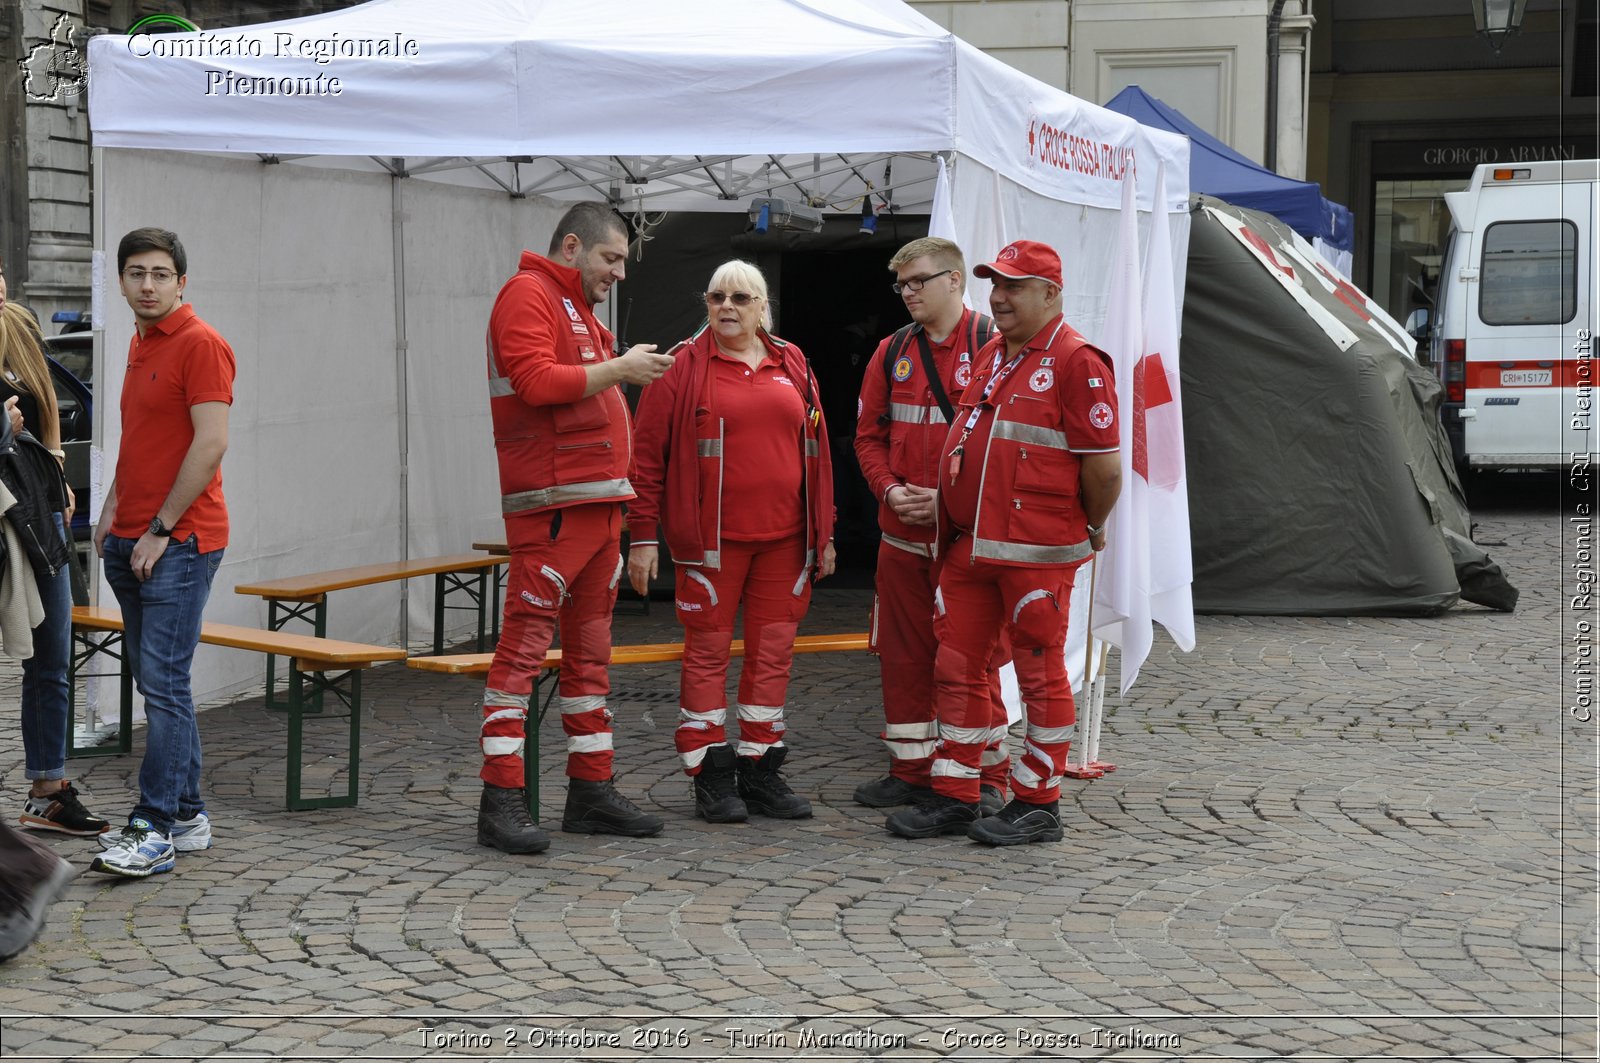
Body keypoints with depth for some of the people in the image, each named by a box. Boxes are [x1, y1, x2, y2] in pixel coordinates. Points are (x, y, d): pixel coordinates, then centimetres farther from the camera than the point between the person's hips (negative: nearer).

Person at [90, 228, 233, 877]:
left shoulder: (201, 344, -10)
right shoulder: (140, 344, 18)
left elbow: (211, 444, -17)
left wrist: (160, 529, -16)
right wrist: (113, 509, 15)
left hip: (178, 543, -9)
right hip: (132, 543, 9)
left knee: (164, 683, -11)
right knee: (155, 683, 11)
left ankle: (155, 830, -10)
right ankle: (186, 816, 18)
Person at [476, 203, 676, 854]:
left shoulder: (580, 310, 25)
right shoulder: (529, 294, -5)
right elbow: (536, 381, -19)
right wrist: (617, 369, -13)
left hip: (599, 501, 10)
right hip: (552, 504, -10)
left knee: (590, 649, 12)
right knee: (525, 642, -10)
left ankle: (591, 791, 18)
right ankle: (501, 800, -9)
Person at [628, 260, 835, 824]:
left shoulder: (792, 366, 12)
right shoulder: (683, 365, -1)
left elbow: (815, 451, 15)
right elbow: (648, 453, -3)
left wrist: (825, 532, 13)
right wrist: (643, 534, -8)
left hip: (784, 538, 4)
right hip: (712, 539, -4)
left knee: (773, 650, 8)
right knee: (708, 651, 1)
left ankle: (761, 772, 18)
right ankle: (712, 777, 10)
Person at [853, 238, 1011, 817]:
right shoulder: (892, 352, 10)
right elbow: (868, 434, 14)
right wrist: (890, 490, -4)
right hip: (901, 534, 5)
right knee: (903, 656, 10)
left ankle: (987, 776, 12)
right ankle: (911, 770, 22)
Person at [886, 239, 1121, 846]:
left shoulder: (1076, 362, -11)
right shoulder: (989, 357, 16)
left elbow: (1104, 464, -12)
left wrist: (1090, 529, -1)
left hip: (1037, 553, -8)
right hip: (968, 546, 8)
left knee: (1040, 674, 3)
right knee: (956, 665, 9)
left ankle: (1037, 804, 12)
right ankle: (954, 797, 19)